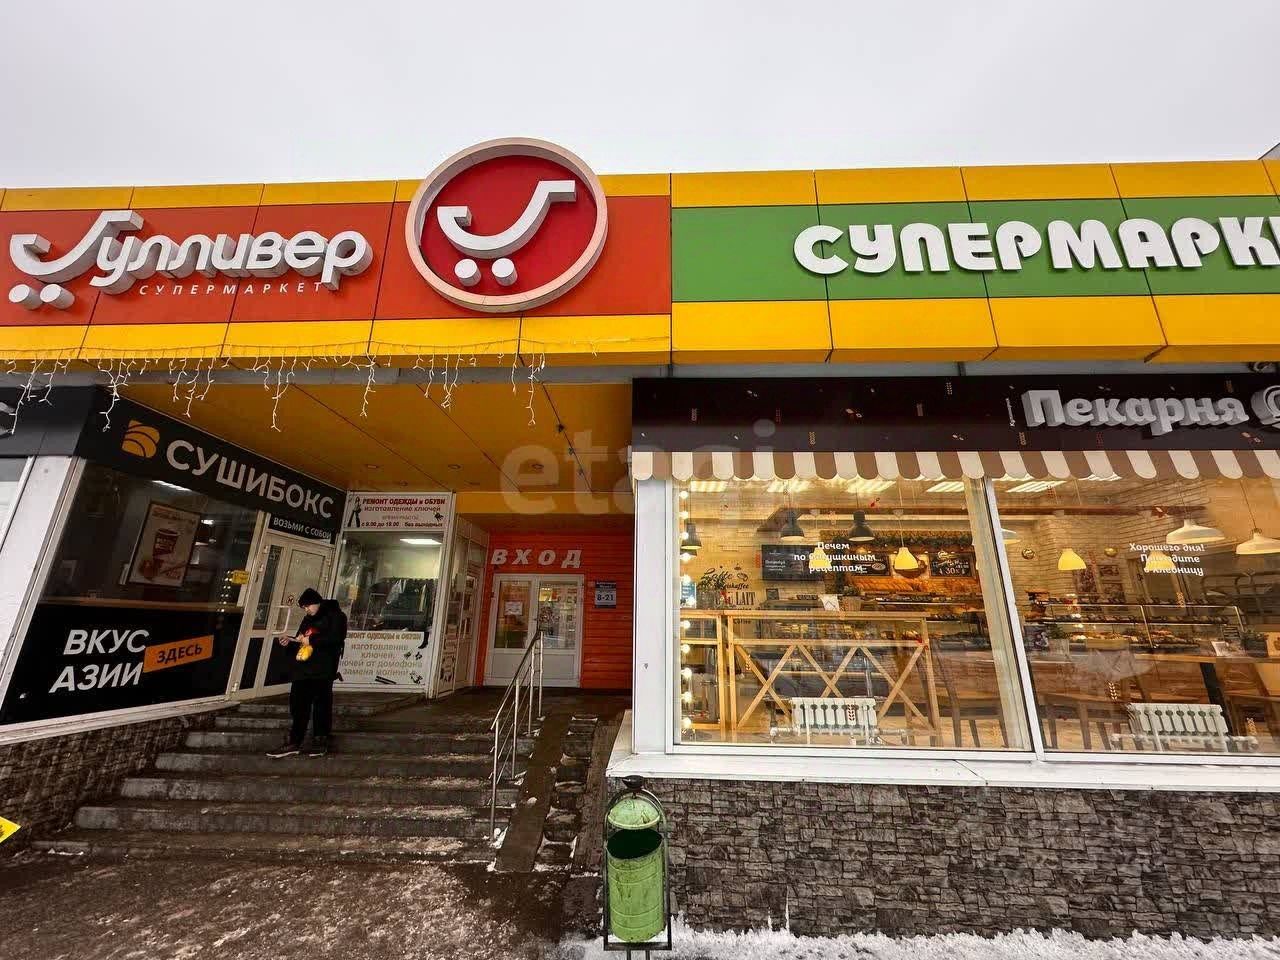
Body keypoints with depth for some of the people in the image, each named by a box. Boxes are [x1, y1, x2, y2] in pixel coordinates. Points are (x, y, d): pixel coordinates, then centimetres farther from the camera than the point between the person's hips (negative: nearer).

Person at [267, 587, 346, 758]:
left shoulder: (335, 616, -6)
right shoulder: (308, 619, 20)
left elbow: (336, 638, -19)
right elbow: (301, 640, 27)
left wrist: (312, 640, -17)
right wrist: (290, 641, 7)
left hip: (322, 671, -8)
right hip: (303, 670, 8)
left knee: (321, 706, 0)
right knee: (298, 706, 10)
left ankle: (320, 742, 10)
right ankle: (294, 743, 19)